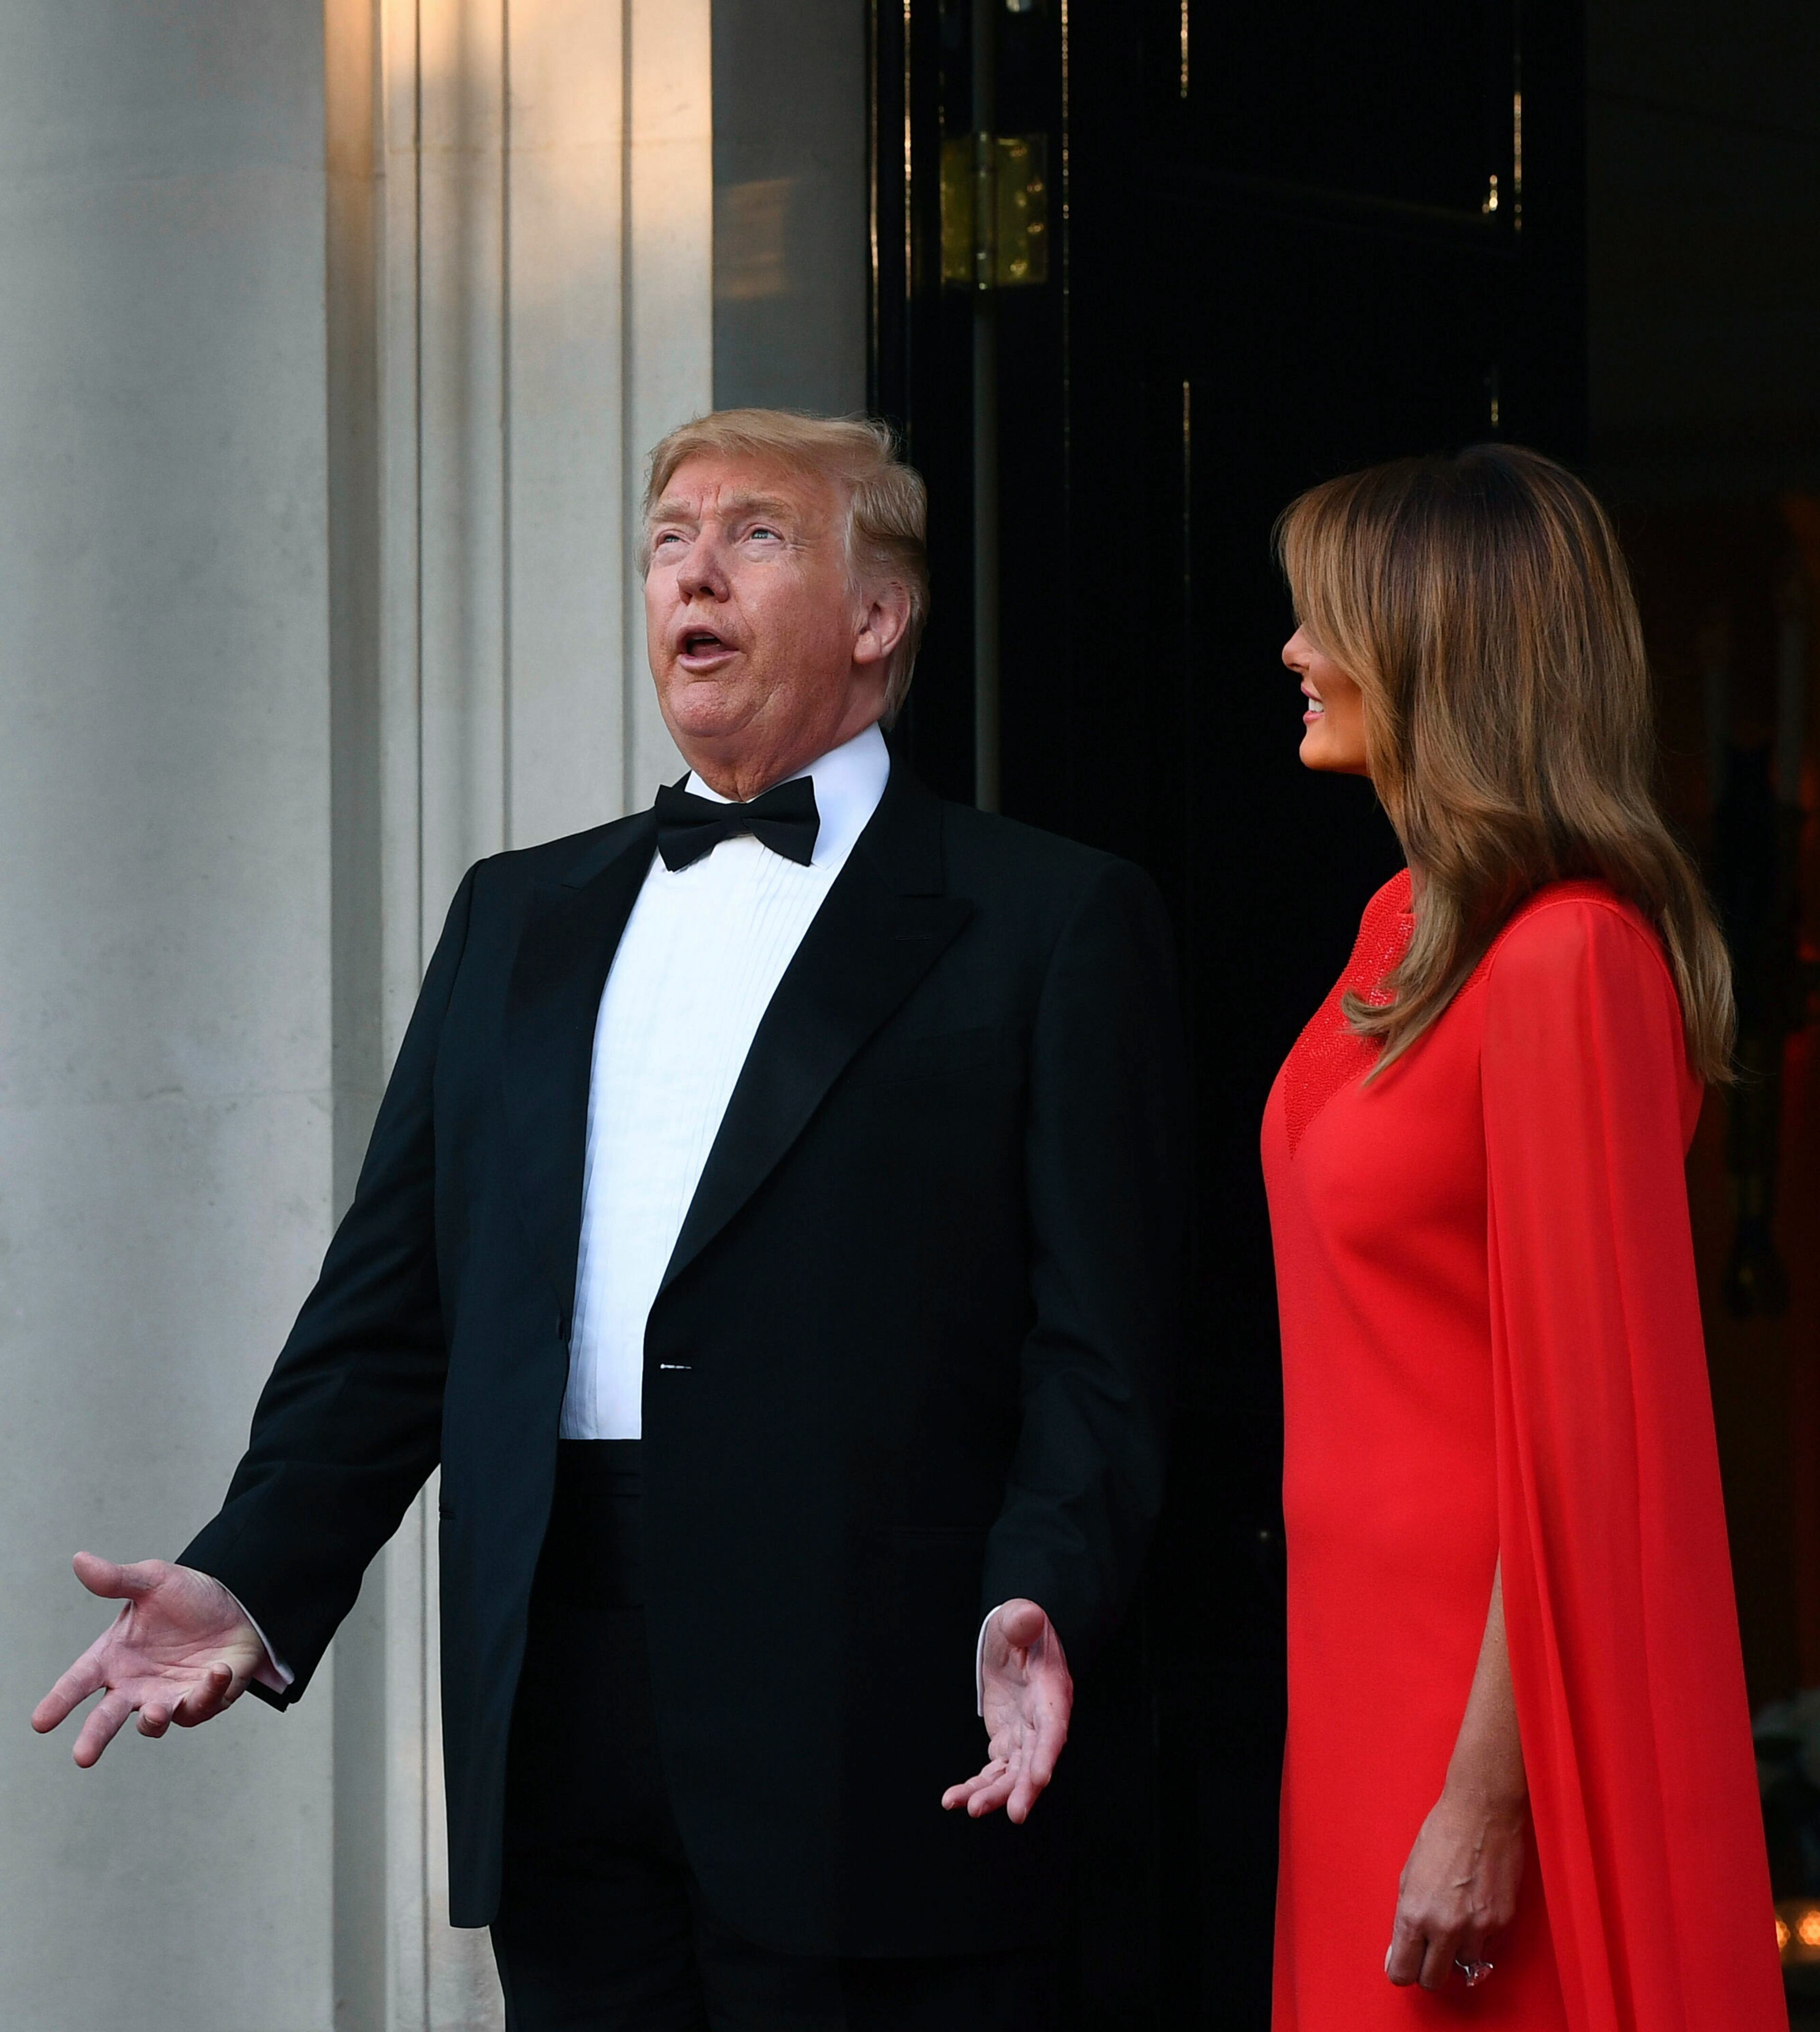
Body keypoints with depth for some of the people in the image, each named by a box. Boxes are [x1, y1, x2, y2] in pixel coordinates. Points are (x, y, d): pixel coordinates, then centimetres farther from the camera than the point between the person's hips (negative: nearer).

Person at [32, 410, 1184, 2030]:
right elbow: (393, 1307, 15)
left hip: (870, 1745, -5)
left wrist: (1041, 1602, -20)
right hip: (561, 1731, 5)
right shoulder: (518, 919, 20)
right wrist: (256, 1582, 0)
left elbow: (1100, 1351, -4)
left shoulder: (1055, 925, 3)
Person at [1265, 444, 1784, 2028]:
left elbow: (1582, 1422, -20)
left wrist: (1488, 1806, -21)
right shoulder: (1408, 926, 10)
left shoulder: (1568, 961, -18)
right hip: (1370, 1645, 9)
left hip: (1500, 1678, -9)